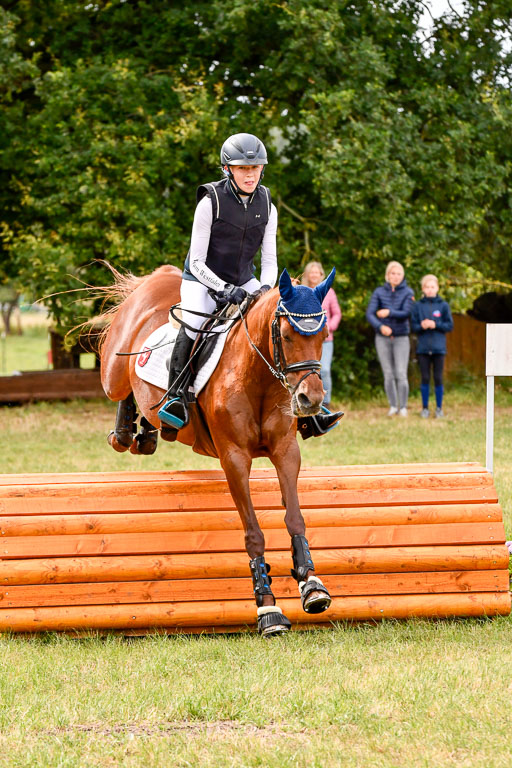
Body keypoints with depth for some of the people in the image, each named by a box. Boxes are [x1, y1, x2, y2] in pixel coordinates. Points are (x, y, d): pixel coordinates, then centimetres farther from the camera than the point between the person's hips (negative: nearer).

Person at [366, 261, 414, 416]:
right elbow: (369, 314, -6)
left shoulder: (407, 292, 0)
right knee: (388, 374, 5)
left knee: (401, 374, -8)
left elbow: (406, 313, -11)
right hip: (382, 338, 2)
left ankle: (403, 407, 2)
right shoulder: (379, 292, 3)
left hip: (401, 337, -2)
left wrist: (389, 312, -13)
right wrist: (380, 326, -22)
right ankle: (393, 406, 15)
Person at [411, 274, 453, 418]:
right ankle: (425, 408, 13)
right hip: (423, 347, 1)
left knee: (438, 378, 2)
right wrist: (422, 326, -16)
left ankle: (439, 408, 12)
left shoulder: (443, 306, 2)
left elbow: (450, 325, 1)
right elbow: (413, 326, 4)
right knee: (425, 378, 4)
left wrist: (435, 325, -13)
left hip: (438, 348, -1)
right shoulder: (418, 306, 4)